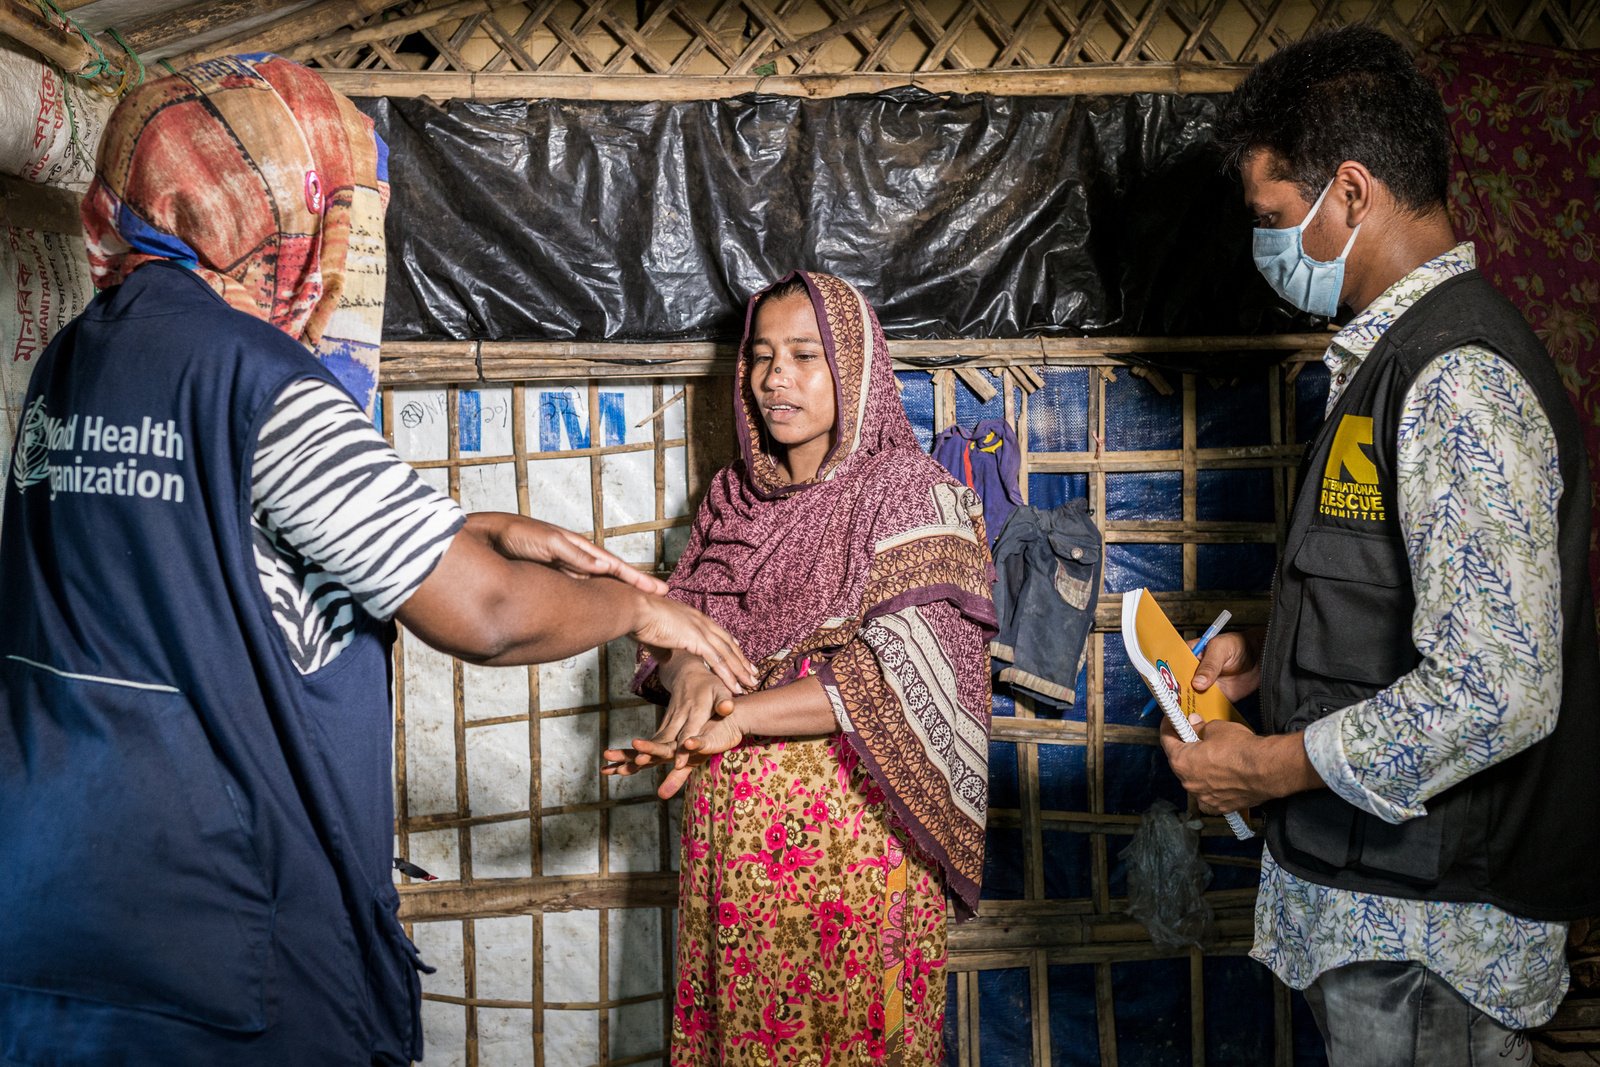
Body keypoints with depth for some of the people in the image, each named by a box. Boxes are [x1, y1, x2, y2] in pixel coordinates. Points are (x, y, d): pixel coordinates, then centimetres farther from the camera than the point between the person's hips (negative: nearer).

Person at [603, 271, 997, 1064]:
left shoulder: (905, 492, -6)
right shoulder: (732, 497, 11)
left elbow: (905, 673, -16)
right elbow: (672, 624, 9)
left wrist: (739, 716, -22)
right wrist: (688, 674, -15)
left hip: (852, 829, -4)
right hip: (729, 834, 5)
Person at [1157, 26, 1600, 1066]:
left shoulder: (1460, 382, -22)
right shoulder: (1400, 355, 12)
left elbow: (1495, 692, -28)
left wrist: (1271, 766, -19)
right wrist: (1270, 654, 9)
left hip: (1424, 923, -9)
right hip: (1380, 888, 9)